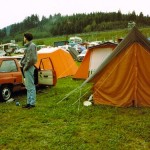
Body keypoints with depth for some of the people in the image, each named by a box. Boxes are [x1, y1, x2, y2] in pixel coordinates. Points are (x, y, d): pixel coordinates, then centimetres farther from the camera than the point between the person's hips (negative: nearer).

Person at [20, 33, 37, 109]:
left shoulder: (32, 46, -13)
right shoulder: (28, 46, 16)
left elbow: (32, 59, -20)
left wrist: (26, 67, -14)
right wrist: (24, 66, 12)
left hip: (29, 68, -10)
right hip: (27, 68, 10)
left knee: (30, 86, -6)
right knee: (28, 86, 13)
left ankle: (32, 103, 0)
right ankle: (29, 102, 21)